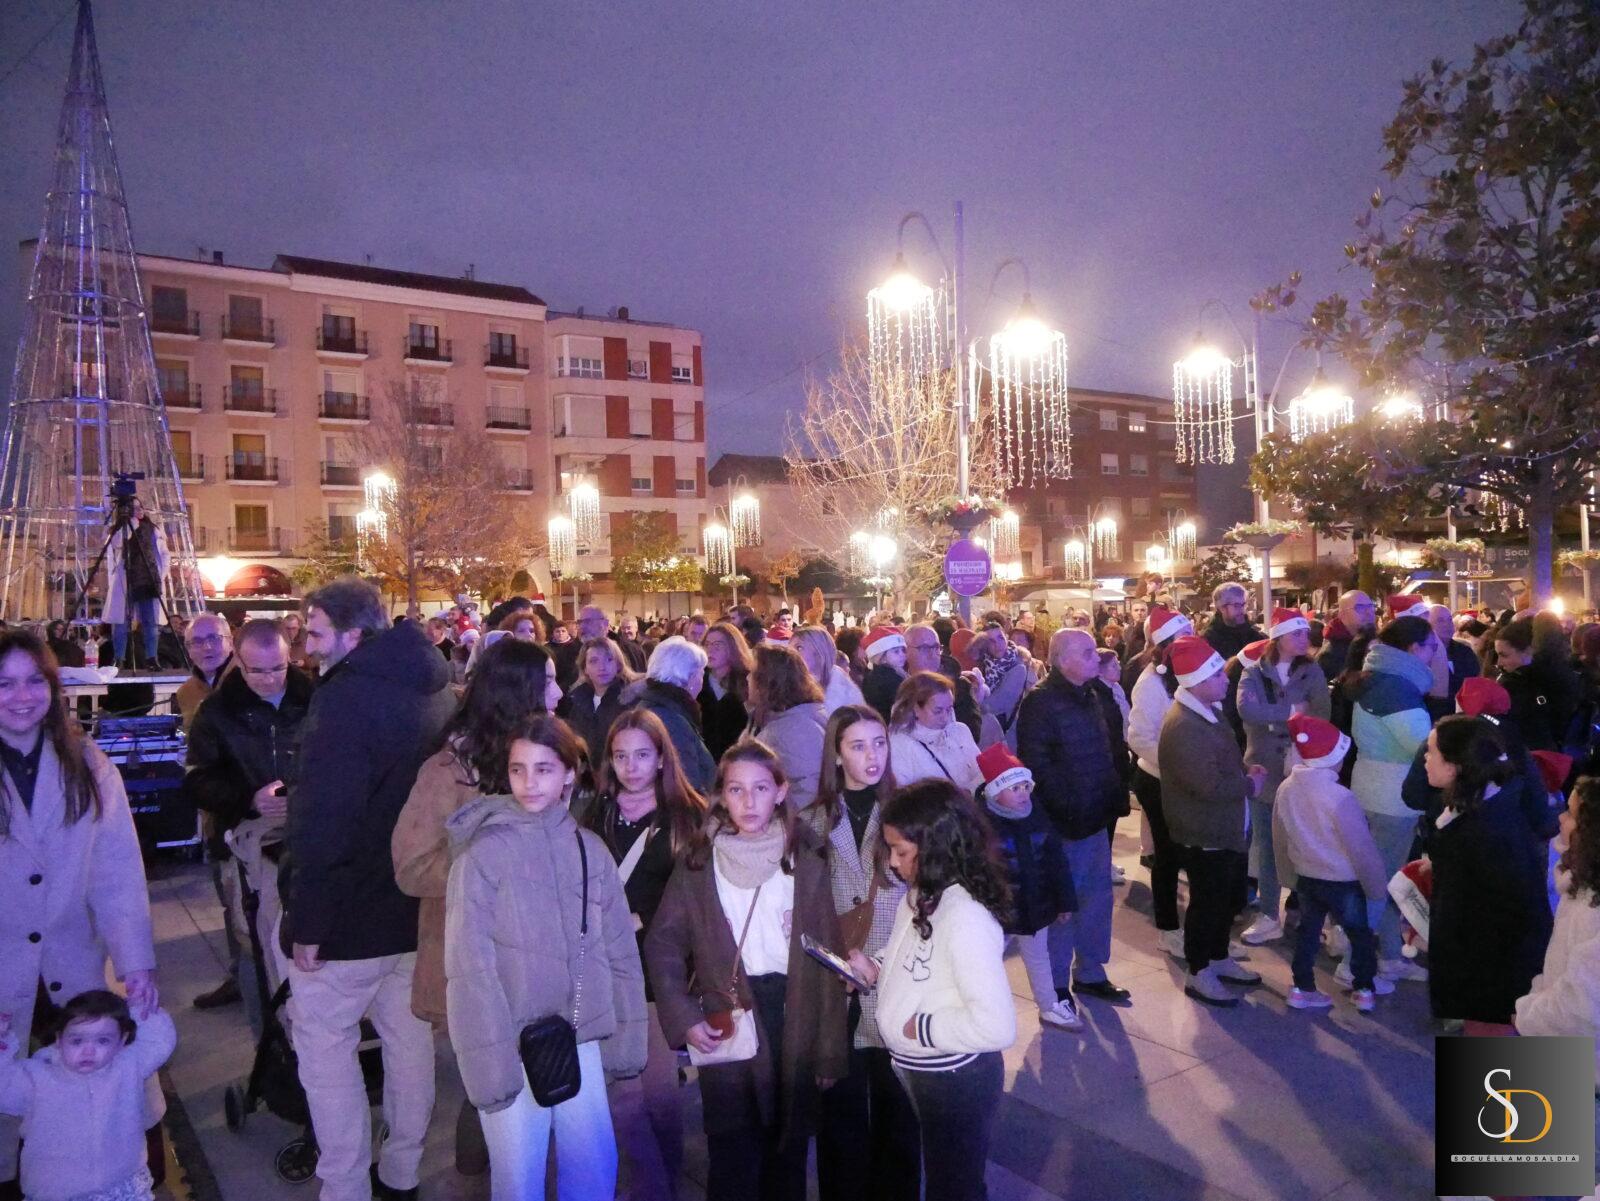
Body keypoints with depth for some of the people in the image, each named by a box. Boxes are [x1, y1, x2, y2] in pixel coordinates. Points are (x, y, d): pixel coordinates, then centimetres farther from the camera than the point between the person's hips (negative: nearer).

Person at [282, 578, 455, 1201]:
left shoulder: (344, 697, -22)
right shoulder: (436, 689, 4)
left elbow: (322, 822, -24)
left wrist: (307, 921, -16)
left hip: (352, 915, -8)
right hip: (419, 907, 8)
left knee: (324, 1045, 8)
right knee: (408, 1034, 19)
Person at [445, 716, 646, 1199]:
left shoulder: (590, 850, 1)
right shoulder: (483, 854, -10)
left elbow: (620, 953, 6)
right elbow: (470, 969, -11)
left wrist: (624, 1040, 5)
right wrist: (490, 1062, -14)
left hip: (581, 1041, 4)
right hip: (514, 1047, -3)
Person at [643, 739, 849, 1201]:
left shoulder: (807, 860, -1)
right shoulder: (698, 864, 0)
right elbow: (662, 943, 1)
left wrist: (831, 1049, -3)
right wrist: (683, 1018, -11)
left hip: (795, 1020, 1)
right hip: (728, 1024, -1)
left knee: (789, 1150, 12)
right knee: (733, 1160, 1)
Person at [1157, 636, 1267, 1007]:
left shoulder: (1209, 711, 5)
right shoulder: (1183, 726, -29)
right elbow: (1209, 785, -31)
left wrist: (1246, 770, 1)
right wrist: (1249, 784, -14)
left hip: (1228, 827, 10)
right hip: (1205, 834, -10)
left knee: (1230, 897, 22)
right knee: (1207, 902, 6)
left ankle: (1218, 959, 41)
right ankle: (1198, 974, 23)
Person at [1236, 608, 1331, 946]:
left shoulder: (1312, 672, 1)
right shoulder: (1254, 672, -2)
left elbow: (1322, 716, -10)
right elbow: (1246, 709, -20)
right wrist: (1290, 711, -18)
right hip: (1263, 771, 0)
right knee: (1266, 845, 9)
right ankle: (1269, 916, 20)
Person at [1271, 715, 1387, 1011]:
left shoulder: (1286, 789, -8)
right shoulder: (1340, 797, -27)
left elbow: (1281, 840, 4)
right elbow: (1362, 848, -19)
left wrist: (1292, 877, 17)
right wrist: (1378, 888, -5)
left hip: (1306, 877, 5)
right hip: (1344, 881, -5)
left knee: (1308, 930, 18)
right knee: (1361, 933, 17)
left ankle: (1302, 989, 24)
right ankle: (1364, 990, 27)